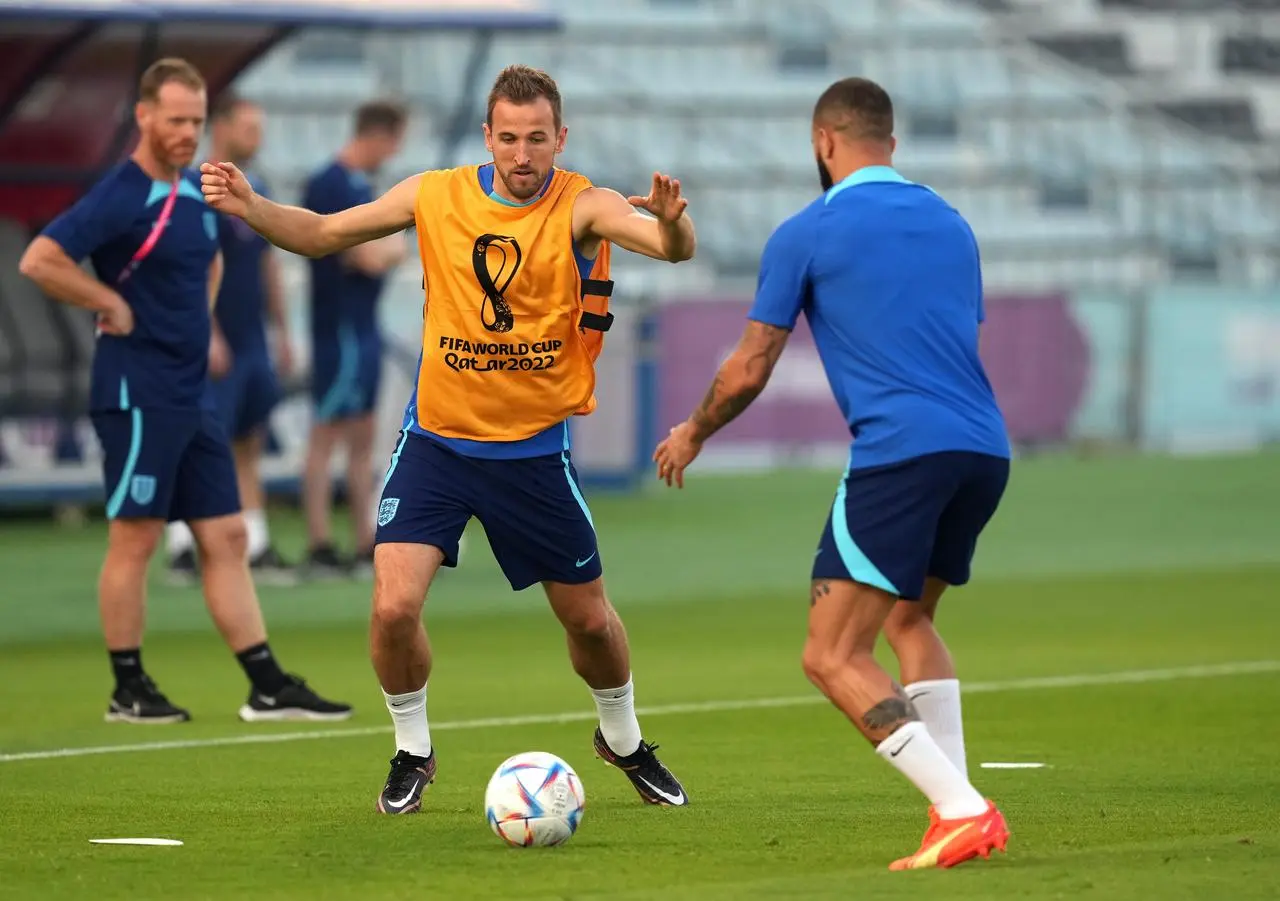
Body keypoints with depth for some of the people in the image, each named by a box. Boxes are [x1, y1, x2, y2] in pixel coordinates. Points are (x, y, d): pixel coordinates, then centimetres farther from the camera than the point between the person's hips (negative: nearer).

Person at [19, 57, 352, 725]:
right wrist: (111, 305, -16)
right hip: (137, 391, -8)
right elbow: (38, 261, -23)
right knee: (134, 538, -2)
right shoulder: (120, 197, -14)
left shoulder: (195, 191, 12)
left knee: (225, 536, 6)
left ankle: (267, 688, 7)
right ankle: (128, 690, 7)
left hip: (191, 391, 8)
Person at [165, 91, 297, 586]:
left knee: (248, 445, 9)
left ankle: (257, 549, 10)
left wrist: (281, 332, 18)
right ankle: (183, 549, -1)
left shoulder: (255, 191, 13)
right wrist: (209, 336, -21)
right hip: (218, 345, -8)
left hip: (252, 342, 8)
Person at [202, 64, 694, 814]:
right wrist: (250, 206, -13)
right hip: (437, 437, 1)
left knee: (589, 618, 11)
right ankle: (413, 752, 11)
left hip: (536, 448, -1)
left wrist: (670, 222, -51)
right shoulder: (437, 196, -4)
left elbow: (671, 245, -28)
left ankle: (624, 742, 40)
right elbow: (321, 233, 5)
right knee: (394, 605, -15)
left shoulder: (581, 207, -11)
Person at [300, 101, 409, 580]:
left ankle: (367, 546, 15)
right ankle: (319, 549, -4)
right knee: (326, 435, -6)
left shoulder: (357, 183, 13)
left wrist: (383, 248, -1)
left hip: (361, 324, 10)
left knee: (362, 440, 11)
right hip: (341, 327, -10)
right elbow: (372, 259, -20)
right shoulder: (333, 187, -17)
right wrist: (394, 245, 0)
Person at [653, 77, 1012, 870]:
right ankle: (956, 807, 12)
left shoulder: (807, 234, 3)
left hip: (898, 455, -7)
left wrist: (691, 435, 24)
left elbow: (749, 370, 6)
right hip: (985, 450, 7)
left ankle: (963, 812, -17)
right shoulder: (951, 225, 20)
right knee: (910, 618, 26)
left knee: (834, 656, -3)